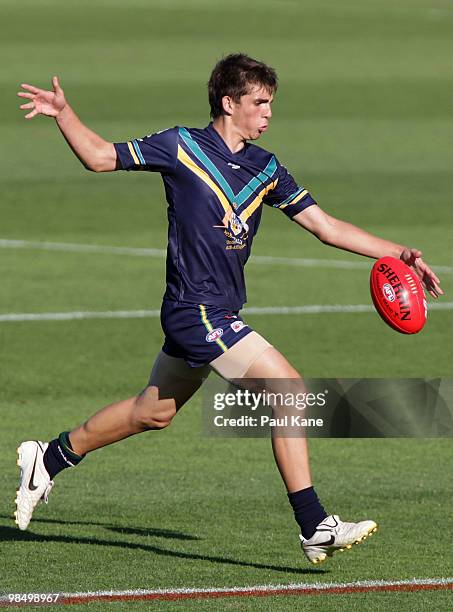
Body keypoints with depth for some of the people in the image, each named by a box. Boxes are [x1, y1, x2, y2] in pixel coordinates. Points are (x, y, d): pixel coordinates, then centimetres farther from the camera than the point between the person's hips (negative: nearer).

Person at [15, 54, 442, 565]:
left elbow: (326, 226, 10)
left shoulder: (266, 169, 10)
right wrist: (63, 114, -14)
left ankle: (49, 458, 38)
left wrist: (396, 253, 3)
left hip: (218, 314, 8)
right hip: (196, 311, -8)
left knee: (154, 412, 20)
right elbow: (100, 157, 2)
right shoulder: (182, 147, -6)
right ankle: (315, 529, -15)